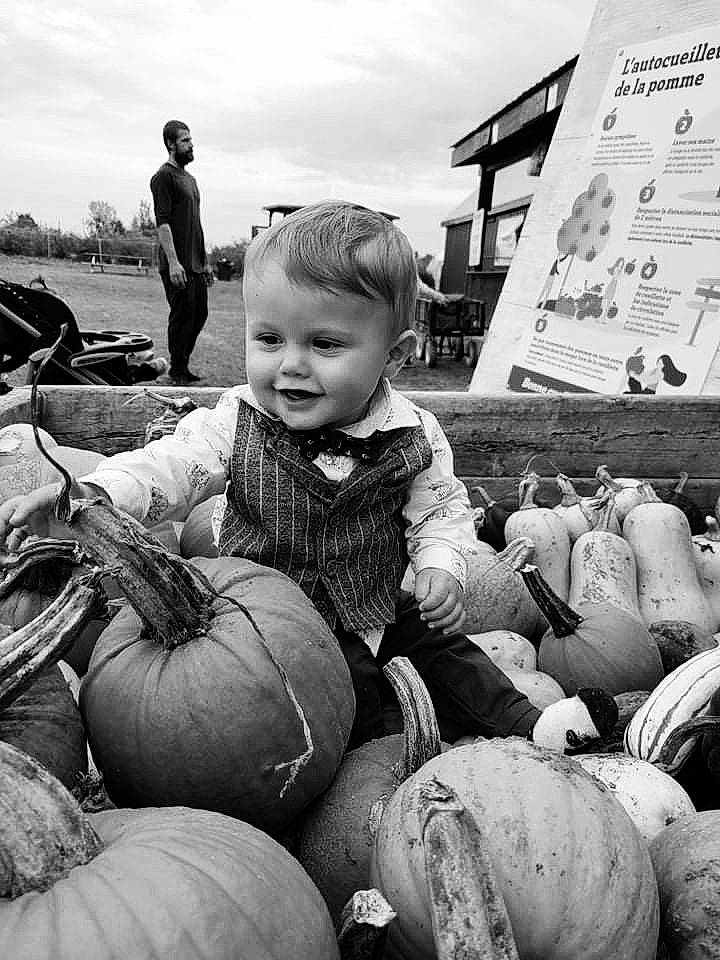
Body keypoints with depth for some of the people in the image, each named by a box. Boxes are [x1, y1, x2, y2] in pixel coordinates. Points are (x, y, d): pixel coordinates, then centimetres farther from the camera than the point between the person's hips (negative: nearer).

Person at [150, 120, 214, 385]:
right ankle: (177, 371, 5)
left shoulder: (190, 179, 22)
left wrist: (205, 261, 21)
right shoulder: (164, 177, -6)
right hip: (177, 265, -9)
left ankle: (183, 366, 21)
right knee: (182, 315, -6)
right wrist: (173, 262, -23)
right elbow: (163, 222, -15)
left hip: (195, 265, 9)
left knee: (199, 314, 10)